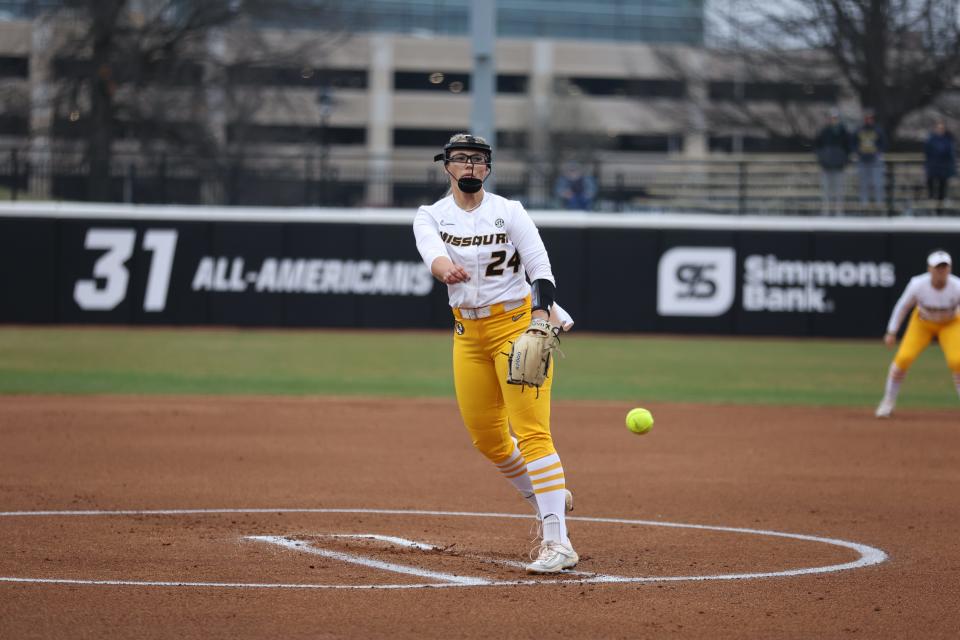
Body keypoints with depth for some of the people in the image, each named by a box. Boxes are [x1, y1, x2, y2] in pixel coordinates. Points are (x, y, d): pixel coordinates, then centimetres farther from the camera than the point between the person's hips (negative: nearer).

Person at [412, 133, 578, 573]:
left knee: (531, 432, -15)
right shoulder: (431, 217, 1)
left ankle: (558, 543, -21)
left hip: (517, 323, -5)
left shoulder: (509, 212, -5)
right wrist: (445, 270, -46)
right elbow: (432, 252, -21)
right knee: (486, 439, 9)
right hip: (468, 334, 5)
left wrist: (540, 315, -33)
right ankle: (548, 499, 34)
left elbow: (539, 266, -14)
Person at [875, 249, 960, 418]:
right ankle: (888, 402, 6)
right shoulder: (918, 285, -27)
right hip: (922, 322, 1)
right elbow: (903, 306, -11)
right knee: (903, 357, -15)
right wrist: (891, 332, -7)